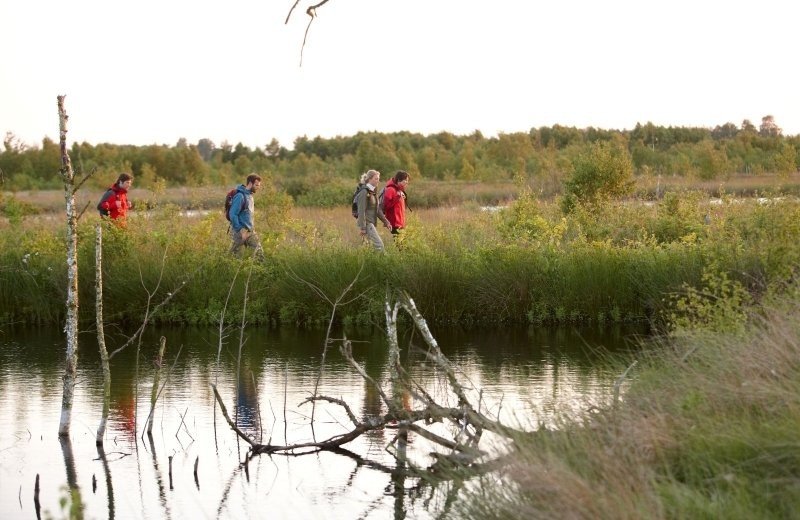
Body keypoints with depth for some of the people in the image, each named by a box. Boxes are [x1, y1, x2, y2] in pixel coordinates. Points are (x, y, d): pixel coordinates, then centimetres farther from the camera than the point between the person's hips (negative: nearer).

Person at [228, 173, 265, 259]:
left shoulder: (250, 195, 9)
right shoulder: (240, 196, -18)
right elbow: (232, 215, -21)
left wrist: (251, 228, 14)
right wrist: (241, 231, -20)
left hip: (250, 230, 9)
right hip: (242, 231, -8)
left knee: (259, 252, 4)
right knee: (235, 255, 1)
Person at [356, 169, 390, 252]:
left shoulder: (373, 192, 13)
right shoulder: (364, 192, -14)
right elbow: (361, 211, -17)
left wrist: (385, 221, 12)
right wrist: (363, 228, -19)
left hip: (372, 223, 9)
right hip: (366, 223, -9)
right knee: (379, 245, -13)